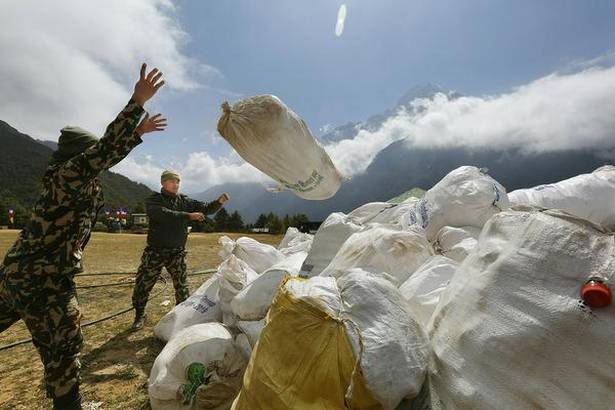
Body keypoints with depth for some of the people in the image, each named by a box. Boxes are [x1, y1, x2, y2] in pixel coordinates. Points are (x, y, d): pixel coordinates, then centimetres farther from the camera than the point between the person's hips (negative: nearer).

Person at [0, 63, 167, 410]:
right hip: (45, 279, -9)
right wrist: (138, 102, -29)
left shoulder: (73, 177, 9)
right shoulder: (69, 173, -16)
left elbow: (107, 153, 19)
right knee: (63, 348, 4)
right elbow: (107, 150, -29)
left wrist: (137, 131, 20)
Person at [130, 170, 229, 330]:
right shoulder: (153, 201, -7)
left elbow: (206, 209, 2)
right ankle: (139, 315, 31)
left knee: (181, 286, 5)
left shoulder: (184, 201, 4)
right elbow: (165, 215, -27)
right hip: (155, 252, -2)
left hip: (177, 252, 2)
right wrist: (189, 216, -32)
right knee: (143, 284, 8)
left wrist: (219, 202, -17)